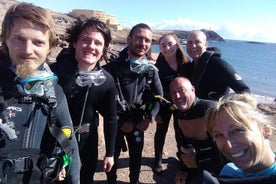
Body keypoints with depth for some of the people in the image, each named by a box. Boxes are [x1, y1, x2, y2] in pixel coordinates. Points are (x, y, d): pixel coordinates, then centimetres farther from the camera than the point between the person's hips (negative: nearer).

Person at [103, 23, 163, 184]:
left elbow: (158, 96, 6)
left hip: (138, 121, 3)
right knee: (113, 155, 12)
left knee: (137, 154, 16)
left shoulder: (151, 70, -2)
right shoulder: (113, 66, -13)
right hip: (115, 121, -2)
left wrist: (149, 118, -8)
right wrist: (120, 122, -12)